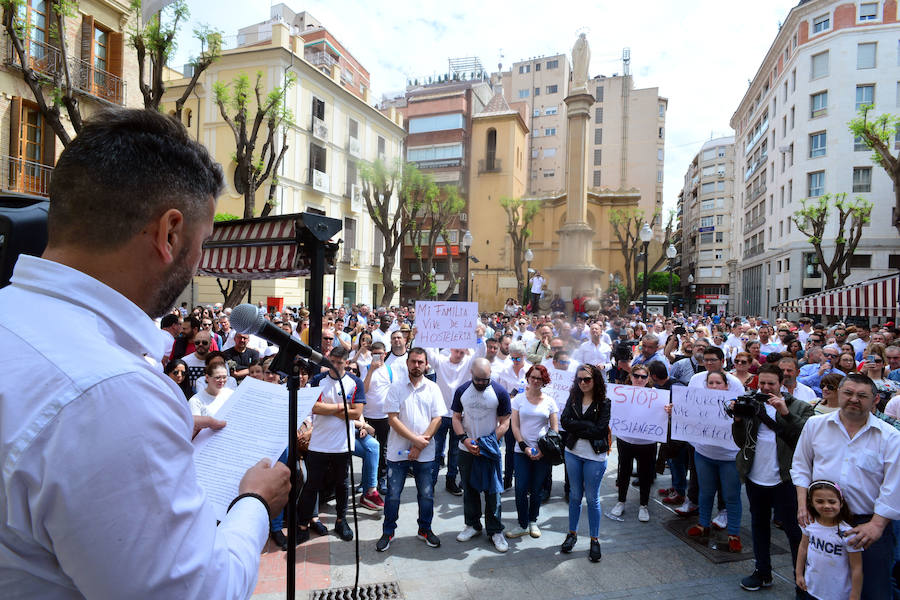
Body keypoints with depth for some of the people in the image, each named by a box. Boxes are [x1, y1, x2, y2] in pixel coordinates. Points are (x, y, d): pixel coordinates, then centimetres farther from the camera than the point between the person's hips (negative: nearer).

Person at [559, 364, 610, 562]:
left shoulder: (604, 402, -9)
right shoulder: (573, 398, 2)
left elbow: (600, 429, -17)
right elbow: (564, 420, -9)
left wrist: (577, 427, -13)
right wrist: (588, 425, -17)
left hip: (595, 456, -3)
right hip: (573, 453, 3)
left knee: (592, 499, 7)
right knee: (575, 495, 16)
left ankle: (594, 540, 22)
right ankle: (572, 533, 31)